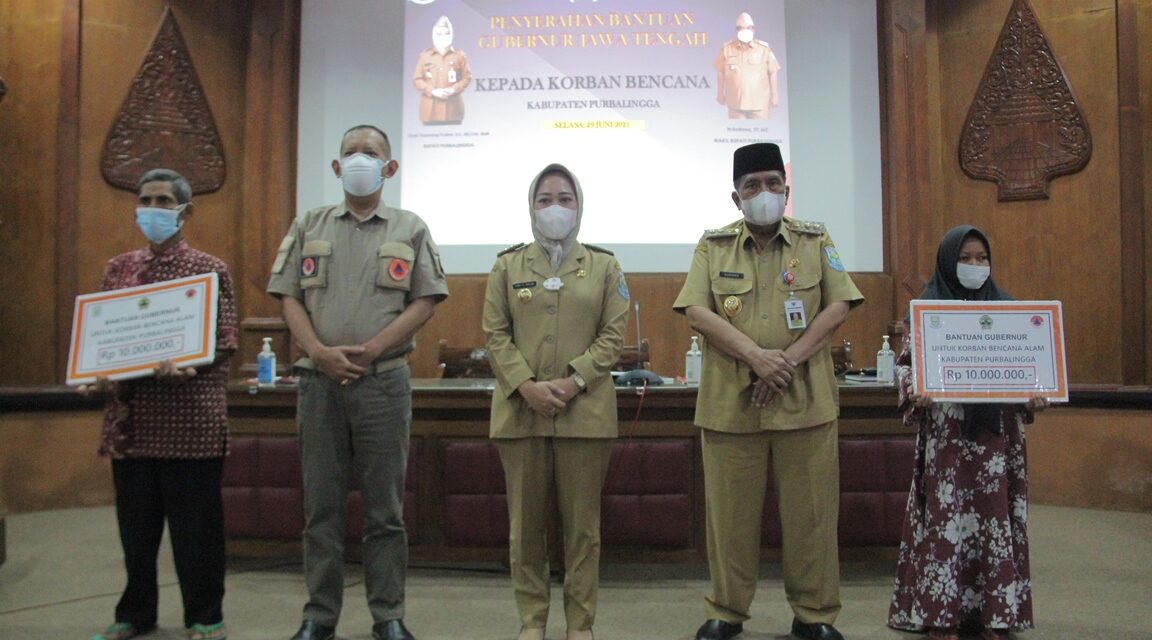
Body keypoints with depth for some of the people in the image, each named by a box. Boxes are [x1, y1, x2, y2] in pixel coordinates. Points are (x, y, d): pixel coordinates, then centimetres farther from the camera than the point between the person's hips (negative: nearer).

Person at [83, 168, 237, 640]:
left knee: (195, 521, 3)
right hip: (129, 415, 4)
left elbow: (224, 343, -3)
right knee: (136, 520, 13)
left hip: (189, 417, -4)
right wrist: (96, 378, -3)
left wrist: (185, 367, -21)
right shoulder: (116, 269, 14)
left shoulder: (209, 269, 2)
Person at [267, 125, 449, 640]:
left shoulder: (410, 230, 8)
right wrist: (319, 351, -11)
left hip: (383, 381, -1)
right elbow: (289, 298, 6)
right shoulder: (309, 226, 13)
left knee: (385, 509, 4)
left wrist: (370, 349, -11)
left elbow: (425, 302, 0)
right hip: (319, 381, 2)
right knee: (322, 506, 7)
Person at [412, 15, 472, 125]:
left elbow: (467, 77, 6)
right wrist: (432, 91, -11)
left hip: (452, 108, 0)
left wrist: (454, 89, -12)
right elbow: (417, 79, 6)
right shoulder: (424, 55, 8)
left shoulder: (459, 55, 8)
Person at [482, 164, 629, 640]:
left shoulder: (603, 266, 8)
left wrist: (574, 381, -12)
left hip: (585, 411, 0)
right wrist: (526, 385, -12)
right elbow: (496, 335, 2)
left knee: (582, 523, 4)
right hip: (521, 409, 1)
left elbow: (613, 334, 1)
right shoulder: (507, 266, 9)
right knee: (526, 522, 6)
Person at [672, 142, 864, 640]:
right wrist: (755, 356, -17)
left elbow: (837, 307, -1)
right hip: (730, 400, 0)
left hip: (805, 398, 0)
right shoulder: (712, 246, 6)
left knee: (810, 510, 5)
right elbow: (696, 311, -5)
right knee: (730, 510, 6)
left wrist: (788, 360, -13)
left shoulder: (816, 240, 8)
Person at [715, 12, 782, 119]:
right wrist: (720, 94, 11)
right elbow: (720, 72, 9)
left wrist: (775, 95, 2)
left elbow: (773, 73, 2)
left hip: (760, 104, -1)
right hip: (736, 104, 1)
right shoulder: (727, 49, 0)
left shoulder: (764, 49, -3)